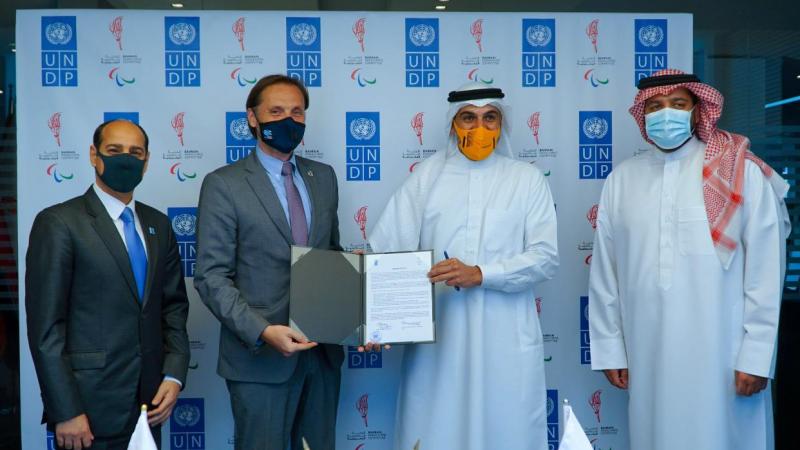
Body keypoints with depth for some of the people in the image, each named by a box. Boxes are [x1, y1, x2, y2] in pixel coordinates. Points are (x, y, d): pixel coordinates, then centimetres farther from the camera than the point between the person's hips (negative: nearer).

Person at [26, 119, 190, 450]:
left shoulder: (158, 225, 10)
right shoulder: (58, 223, -8)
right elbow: (45, 326, -11)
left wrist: (174, 375, -1)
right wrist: (66, 412, -14)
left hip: (148, 402, 5)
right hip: (89, 408, -5)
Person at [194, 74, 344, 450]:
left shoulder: (324, 177, 10)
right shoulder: (223, 185, -6)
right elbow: (212, 278, -10)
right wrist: (263, 331, -21)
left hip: (323, 351, 5)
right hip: (259, 356, -5)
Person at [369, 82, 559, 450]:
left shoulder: (527, 178, 6)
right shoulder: (426, 175, 6)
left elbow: (545, 257, -2)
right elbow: (386, 249, -2)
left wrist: (480, 274, -16)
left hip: (506, 338, 0)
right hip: (437, 335, 0)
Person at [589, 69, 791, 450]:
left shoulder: (742, 174, -3)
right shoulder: (622, 179, 4)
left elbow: (764, 271, -4)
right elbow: (605, 272, 6)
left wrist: (756, 356, -6)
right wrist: (609, 349, 6)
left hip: (720, 353, -2)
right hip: (647, 353, 2)